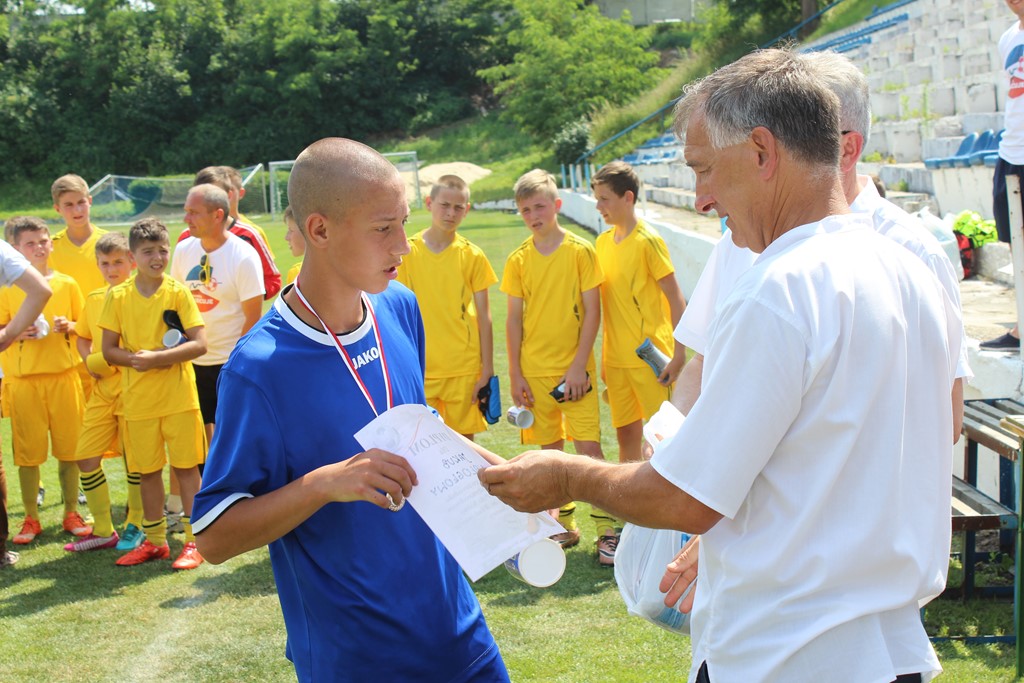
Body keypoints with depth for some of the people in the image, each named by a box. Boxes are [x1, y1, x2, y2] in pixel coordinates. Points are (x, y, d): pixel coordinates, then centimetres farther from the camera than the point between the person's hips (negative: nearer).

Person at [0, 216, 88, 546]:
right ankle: (31, 519, 15)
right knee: (28, 451, 3)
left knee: (68, 447, 5)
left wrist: (68, 327, -8)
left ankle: (71, 513, 19)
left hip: (63, 374, 1)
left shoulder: (67, 284, 5)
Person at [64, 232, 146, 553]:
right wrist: (89, 362, 3)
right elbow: (83, 337, 22)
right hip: (101, 390, 6)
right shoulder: (93, 299, 10)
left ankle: (136, 526, 19)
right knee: (85, 456, 4)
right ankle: (103, 530, 17)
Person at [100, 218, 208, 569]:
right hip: (137, 398, 2)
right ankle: (154, 541, 24)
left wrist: (157, 358, -19)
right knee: (146, 470, 10)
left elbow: (199, 344, -10)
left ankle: (193, 541, 10)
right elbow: (109, 350, 2)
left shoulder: (178, 292, -4)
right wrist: (136, 359, -17)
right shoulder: (118, 296, 2)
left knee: (186, 465, 1)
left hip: (178, 395, -2)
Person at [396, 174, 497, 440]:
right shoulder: (406, 251, 0)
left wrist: (487, 371, 0)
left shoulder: (472, 255, 1)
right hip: (419, 369, 0)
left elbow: (483, 317, 3)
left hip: (464, 369, 0)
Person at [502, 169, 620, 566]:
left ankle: (608, 529, 3)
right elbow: (514, 319, 6)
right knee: (550, 450, 10)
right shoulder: (518, 260, 3)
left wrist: (579, 365, -11)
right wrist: (515, 375, 1)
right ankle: (566, 526, 23)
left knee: (589, 447, -5)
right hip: (535, 370, 3)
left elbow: (592, 311, -5)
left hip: (574, 368, -3)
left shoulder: (580, 251, -4)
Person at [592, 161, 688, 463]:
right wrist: (605, 358, 15)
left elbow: (675, 299, -11)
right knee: (626, 434, 12)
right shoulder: (603, 242, 8)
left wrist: (678, 355, -17)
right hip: (617, 358, 6)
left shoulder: (648, 240, -11)